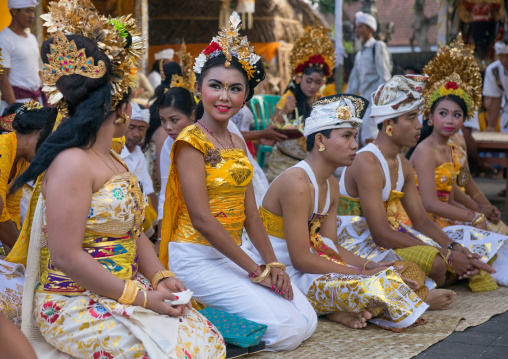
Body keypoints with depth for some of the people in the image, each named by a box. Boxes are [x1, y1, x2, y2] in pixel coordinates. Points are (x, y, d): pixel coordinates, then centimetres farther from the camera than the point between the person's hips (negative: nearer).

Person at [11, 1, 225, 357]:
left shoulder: (113, 160, 15)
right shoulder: (73, 163, -16)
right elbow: (66, 257, -22)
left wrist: (160, 277, -1)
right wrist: (140, 297, -19)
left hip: (126, 292, 9)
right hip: (75, 304, -9)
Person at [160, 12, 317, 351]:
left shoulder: (237, 144, 13)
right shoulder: (191, 142, -12)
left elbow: (250, 212, 10)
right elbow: (201, 218, -18)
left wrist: (273, 262, -3)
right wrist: (255, 270, -16)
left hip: (231, 254, 8)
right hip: (198, 257, -8)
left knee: (307, 321, 1)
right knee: (286, 328, -14)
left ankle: (208, 311, 11)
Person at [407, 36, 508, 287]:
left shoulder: (450, 151, 14)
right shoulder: (425, 150, -14)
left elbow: (448, 200, 15)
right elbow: (430, 203, -21)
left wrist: (472, 215, -3)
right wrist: (473, 218, -11)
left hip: (442, 220, 9)